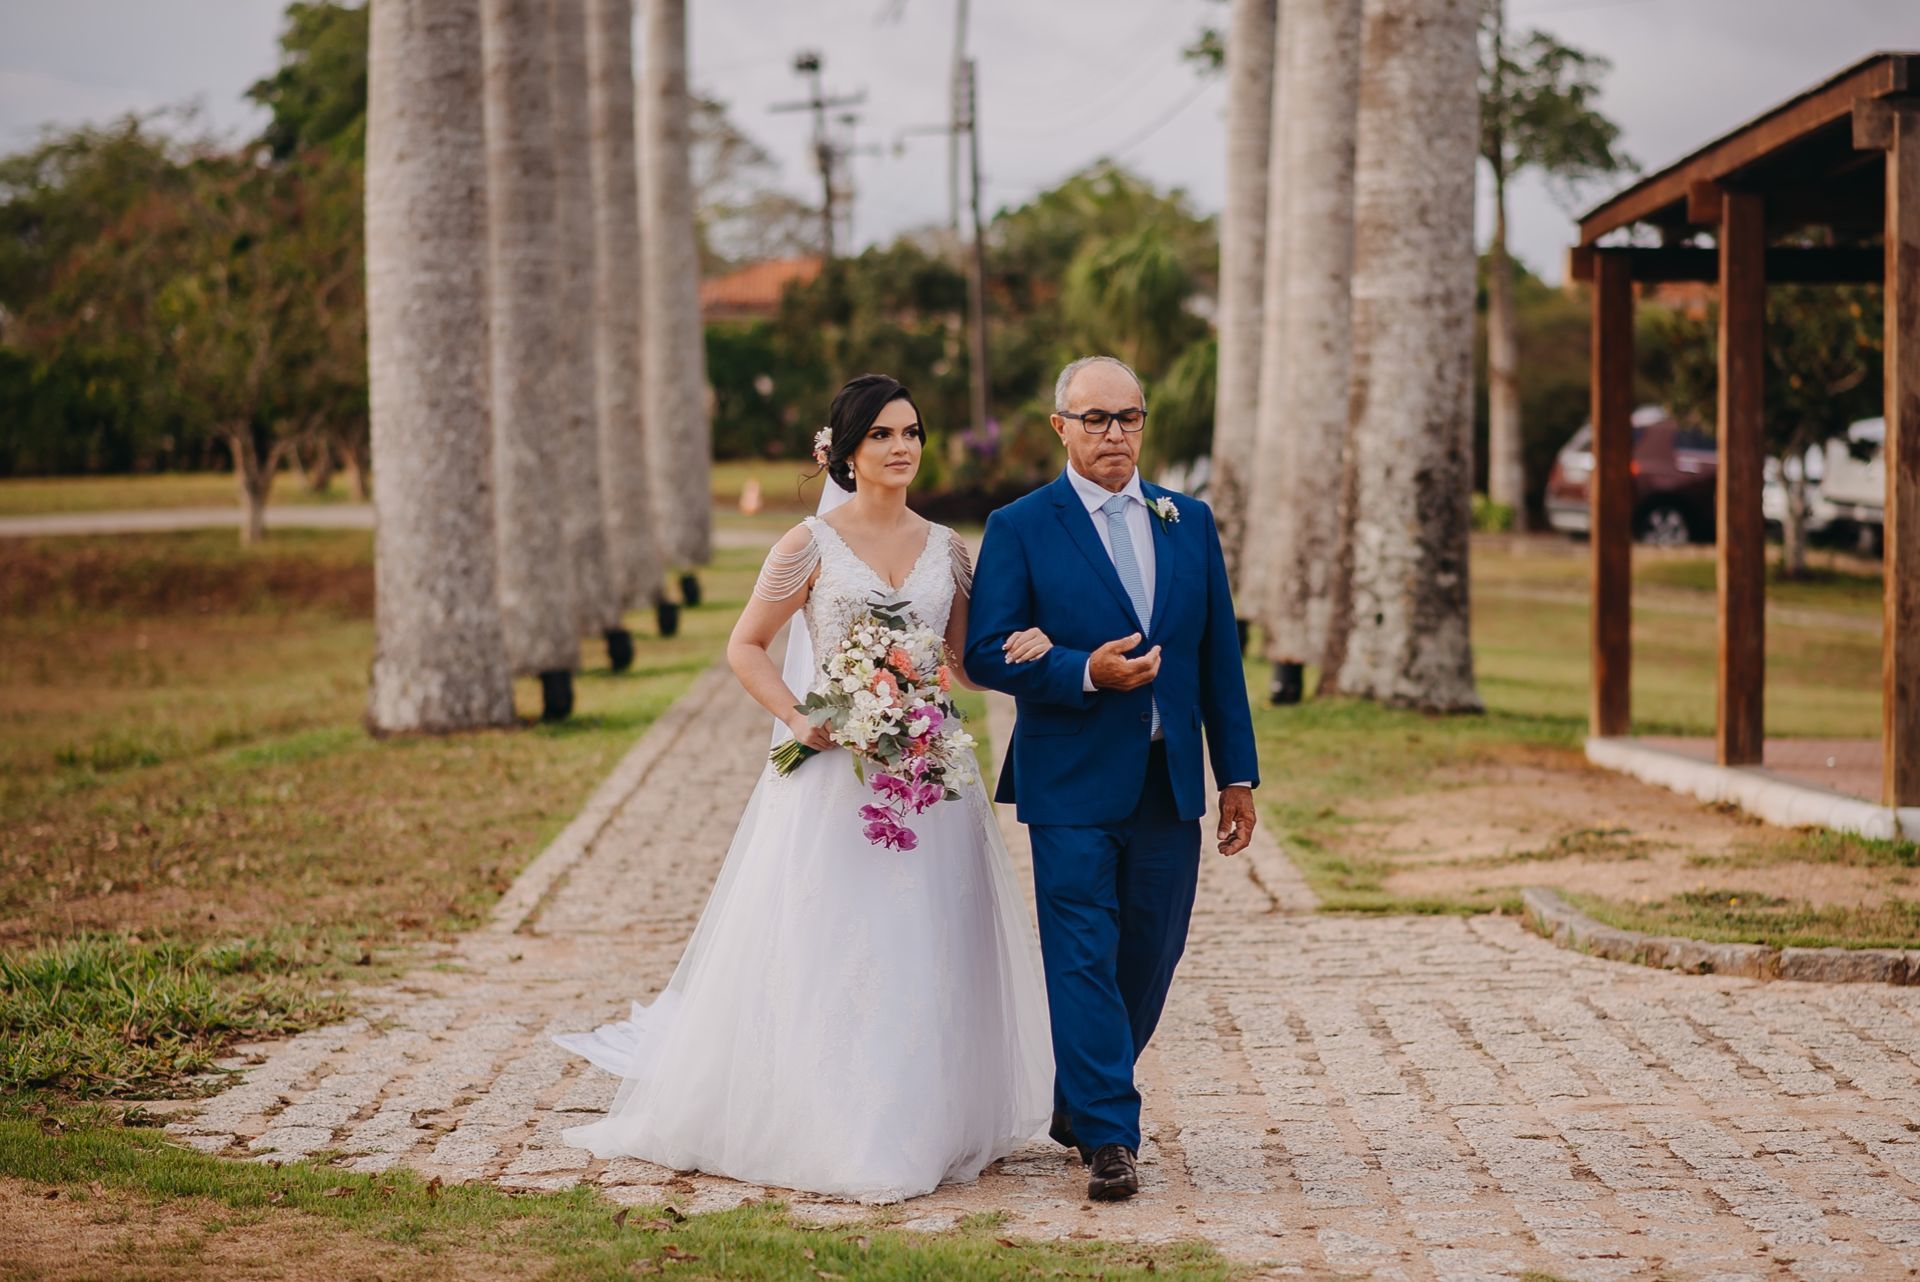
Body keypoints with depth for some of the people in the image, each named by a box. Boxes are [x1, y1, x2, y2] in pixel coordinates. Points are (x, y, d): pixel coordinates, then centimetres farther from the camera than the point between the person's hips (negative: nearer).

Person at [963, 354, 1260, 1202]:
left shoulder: (1189, 522, 11)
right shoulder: (1020, 528, -2)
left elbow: (1219, 656, 12)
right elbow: (988, 653, -7)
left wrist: (1238, 775, 9)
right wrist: (1086, 672, -21)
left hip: (1170, 783, 5)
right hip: (1073, 786, -4)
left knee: (1150, 956, 11)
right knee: (1084, 958, -6)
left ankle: (1079, 1102, 30)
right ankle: (1108, 1138, -2)